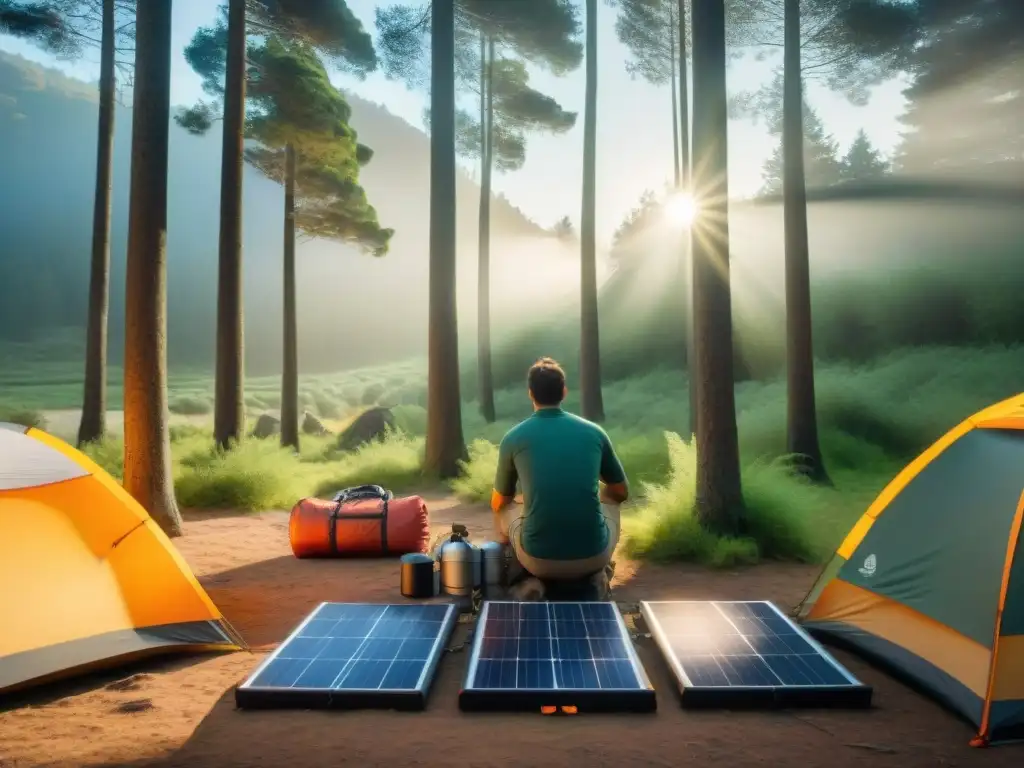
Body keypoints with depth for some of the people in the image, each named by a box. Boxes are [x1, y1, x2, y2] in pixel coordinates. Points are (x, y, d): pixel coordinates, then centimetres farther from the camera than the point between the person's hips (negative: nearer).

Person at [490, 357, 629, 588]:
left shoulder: (513, 438, 0)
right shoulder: (594, 432, 3)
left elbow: (498, 502, 15)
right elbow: (622, 492, 18)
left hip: (539, 561, -1)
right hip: (593, 558, 1)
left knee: (502, 507, 28)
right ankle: (596, 577, 26)